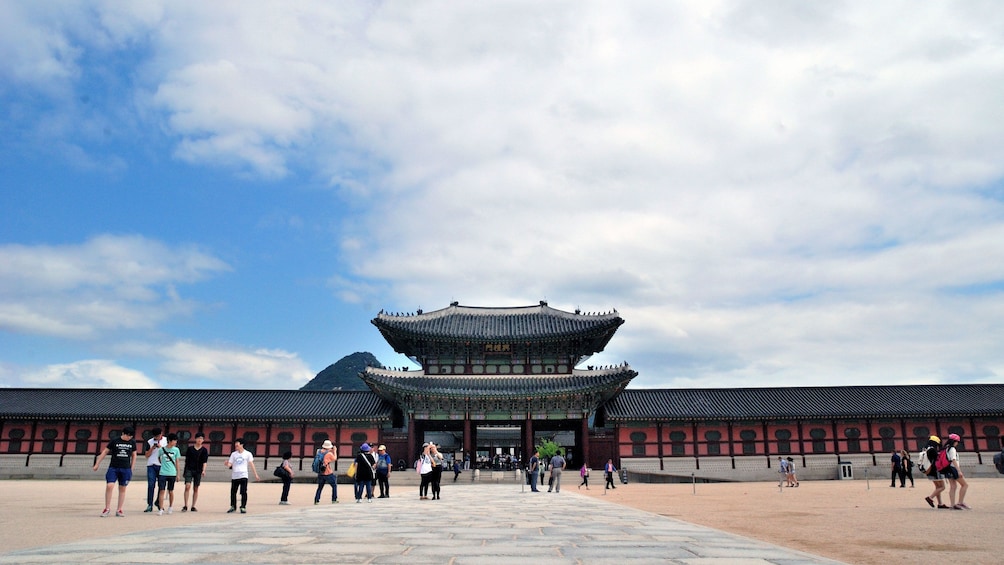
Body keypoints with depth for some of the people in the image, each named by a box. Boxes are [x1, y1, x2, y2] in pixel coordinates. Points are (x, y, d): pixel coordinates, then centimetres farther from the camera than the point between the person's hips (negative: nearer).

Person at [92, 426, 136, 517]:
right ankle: (107, 508, 2)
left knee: (122, 489, 6)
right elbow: (105, 452, 4)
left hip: (126, 469, 2)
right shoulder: (114, 441, -3)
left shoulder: (132, 443, 5)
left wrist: (131, 468, 11)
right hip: (113, 468, -2)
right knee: (109, 486, -15)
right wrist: (97, 464, 3)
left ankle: (119, 510, 14)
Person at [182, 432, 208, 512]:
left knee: (196, 489, 5)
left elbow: (205, 461, -4)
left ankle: (193, 506, 12)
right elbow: (186, 460, 10)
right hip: (189, 469, 0)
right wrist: (185, 470, 9)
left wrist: (203, 470, -18)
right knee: (187, 486, -14)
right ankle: (185, 506, -9)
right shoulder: (190, 448, 5)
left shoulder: (204, 450, 3)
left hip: (198, 471, 0)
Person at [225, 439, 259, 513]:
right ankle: (233, 507, 21)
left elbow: (251, 464, 2)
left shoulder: (247, 454, 3)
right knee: (233, 492, 7)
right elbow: (230, 464, 8)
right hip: (234, 476, 3)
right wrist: (227, 464, -17)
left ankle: (243, 507, 2)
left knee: (243, 492, -6)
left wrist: (256, 474, -3)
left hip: (243, 476, -3)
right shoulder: (233, 454, 11)